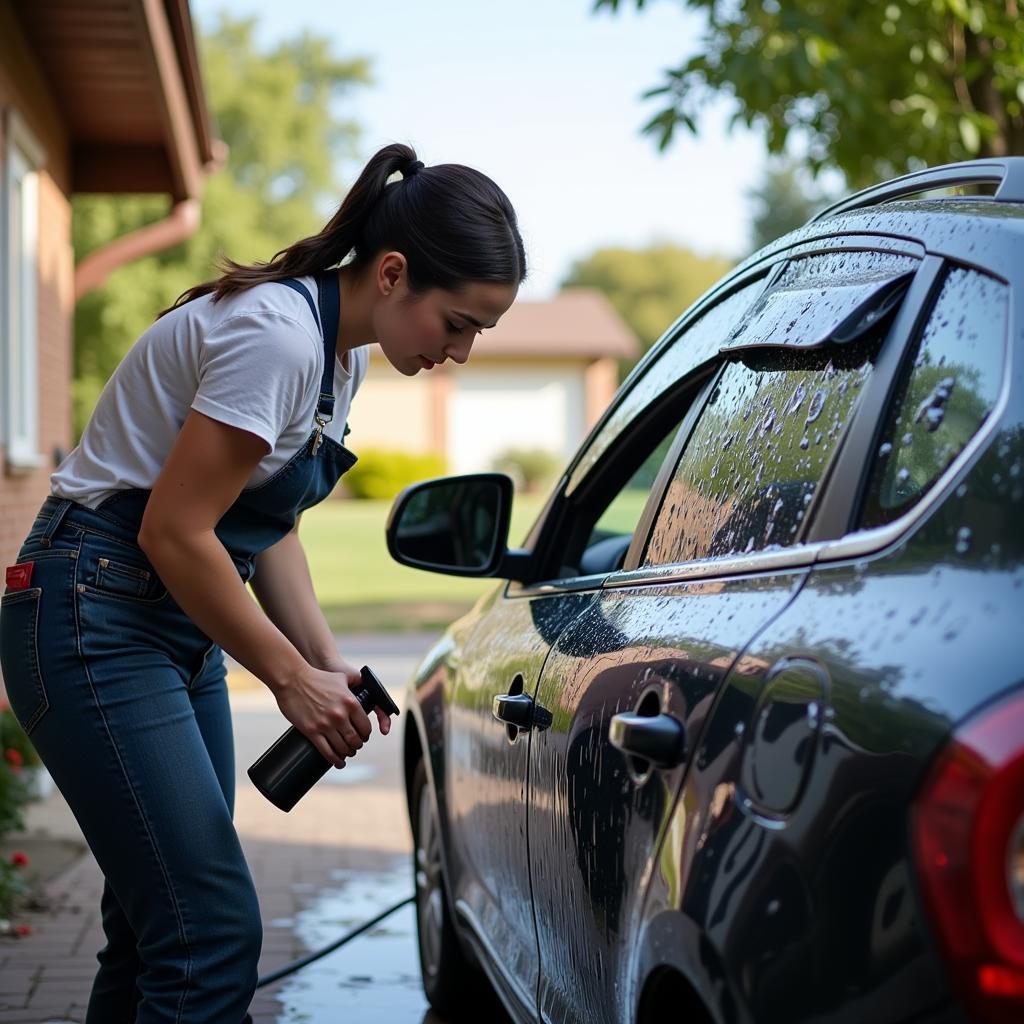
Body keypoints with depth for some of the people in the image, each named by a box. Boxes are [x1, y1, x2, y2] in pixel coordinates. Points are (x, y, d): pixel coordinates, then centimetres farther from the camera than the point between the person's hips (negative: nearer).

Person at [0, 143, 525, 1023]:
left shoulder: (342, 348, 8)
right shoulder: (276, 334, -22)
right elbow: (173, 531, -22)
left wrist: (327, 662, 0)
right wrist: (291, 677, -13)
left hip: (177, 622, 10)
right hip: (91, 616, -10)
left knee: (162, 931, 12)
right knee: (215, 933, -14)